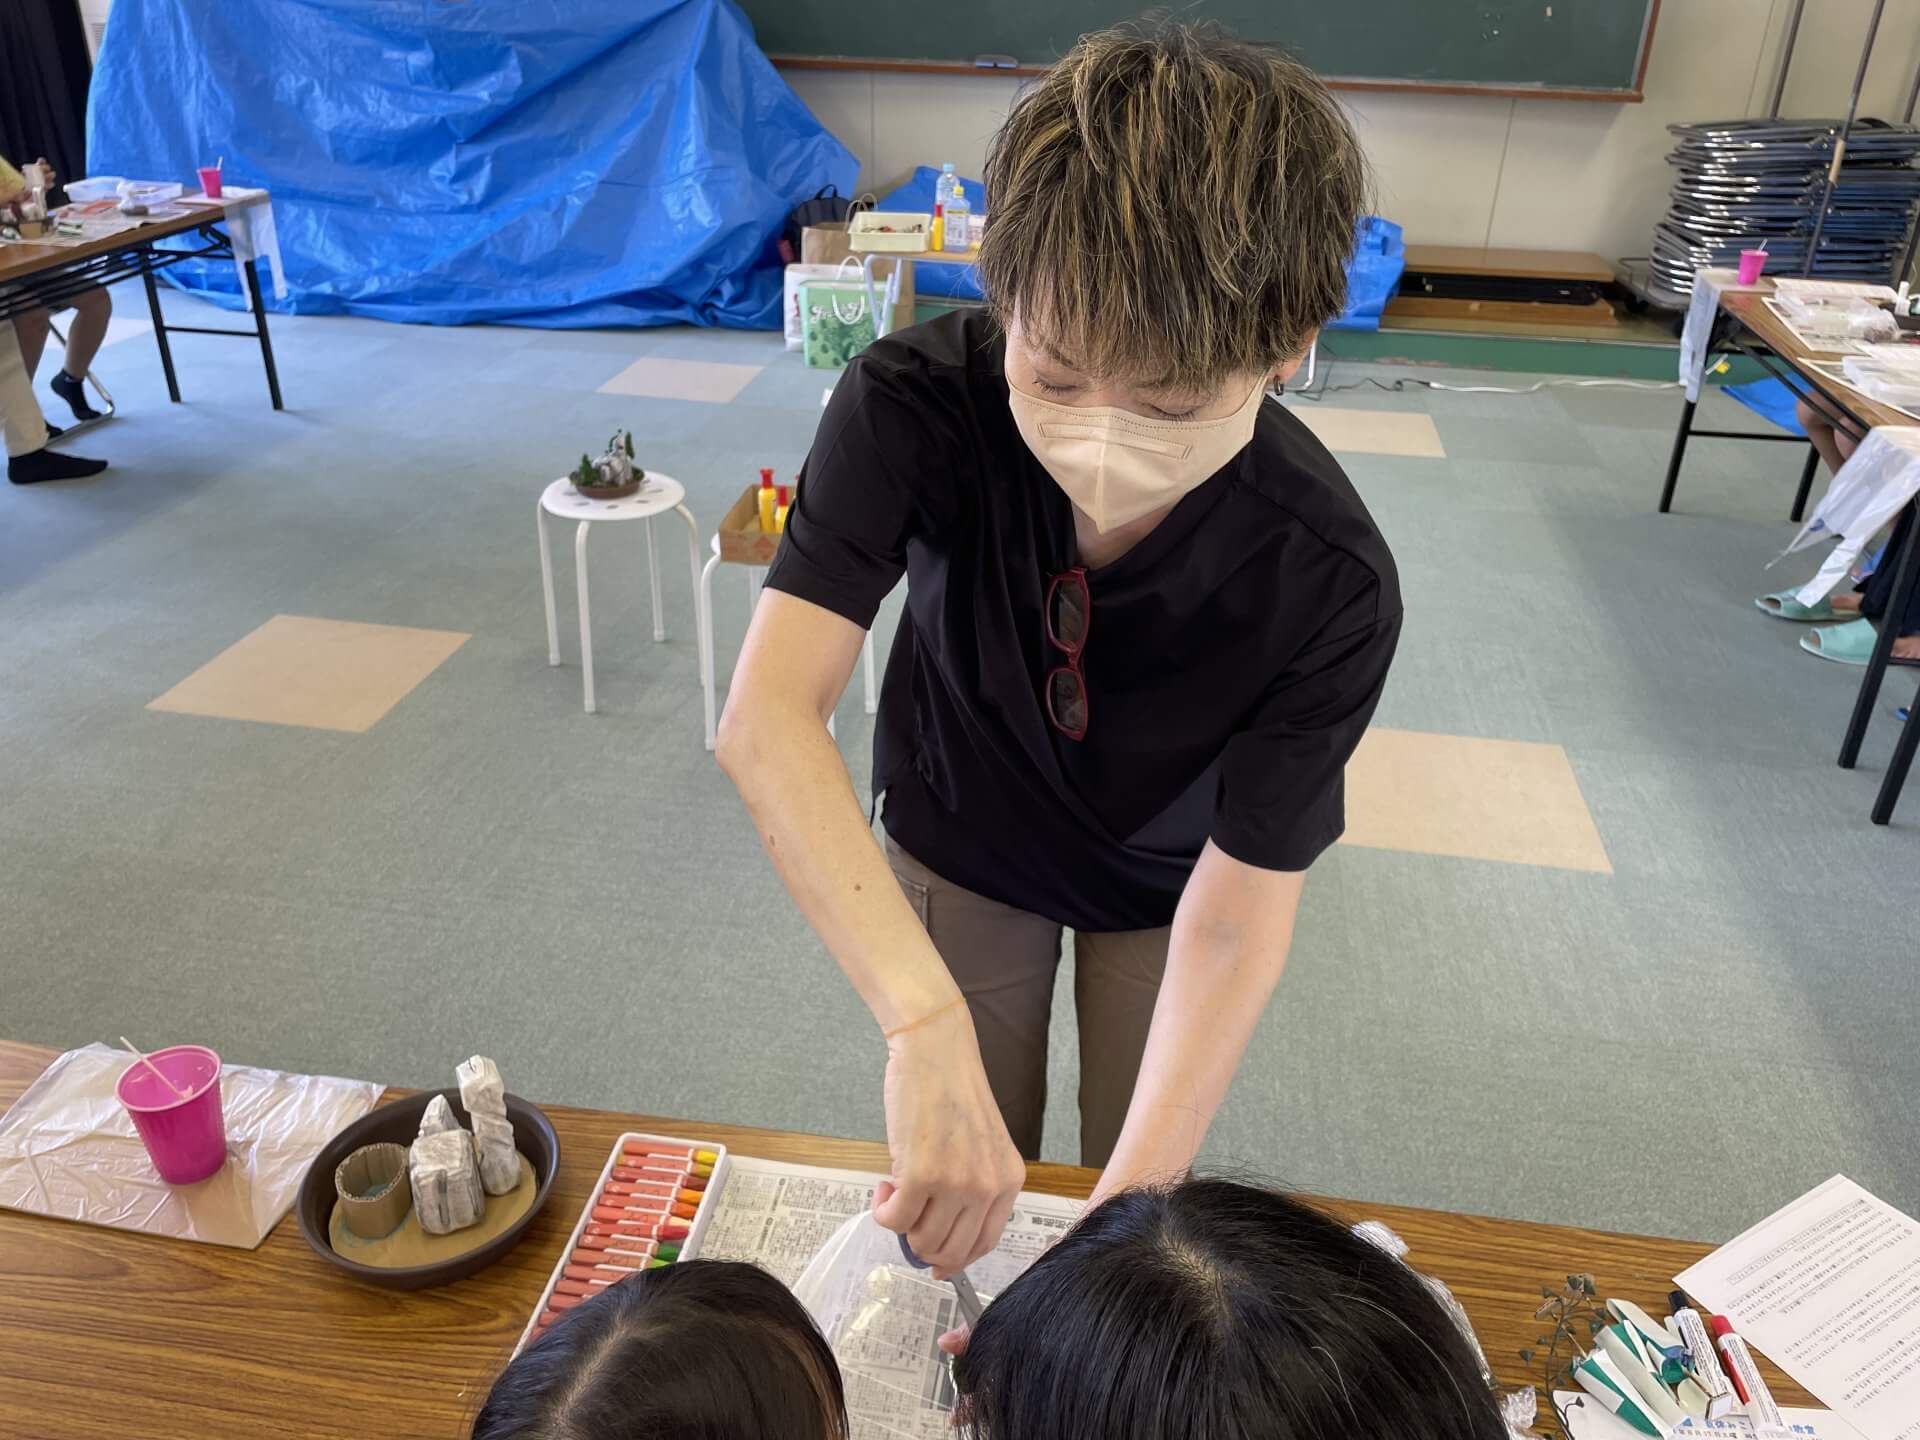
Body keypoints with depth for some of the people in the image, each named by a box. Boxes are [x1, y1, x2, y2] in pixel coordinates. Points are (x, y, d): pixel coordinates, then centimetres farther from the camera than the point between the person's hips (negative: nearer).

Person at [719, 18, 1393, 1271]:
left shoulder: (1331, 585, -35)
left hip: (1167, 879, 0)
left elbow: (1234, 920, -31)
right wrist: (926, 1024, -56)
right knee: (958, 1190, 18)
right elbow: (768, 716, -44)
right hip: (957, 843, 1)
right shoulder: (914, 404, -35)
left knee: (1137, 1177, 19)